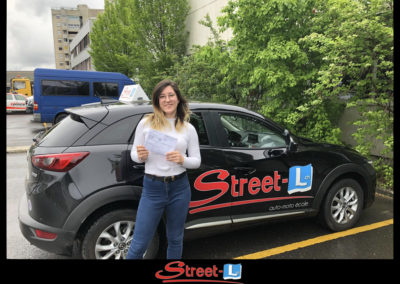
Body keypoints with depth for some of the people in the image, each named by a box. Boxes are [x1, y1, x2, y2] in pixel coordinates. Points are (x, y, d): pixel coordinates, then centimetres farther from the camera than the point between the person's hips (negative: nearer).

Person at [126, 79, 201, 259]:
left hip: (179, 188, 2)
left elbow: (197, 161, 5)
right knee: (139, 244, 4)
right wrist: (140, 156, -18)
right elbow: (133, 155, 5)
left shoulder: (188, 129, 4)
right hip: (152, 188, -1)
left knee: (175, 239, 17)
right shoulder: (146, 123, -1)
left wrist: (182, 159, -16)